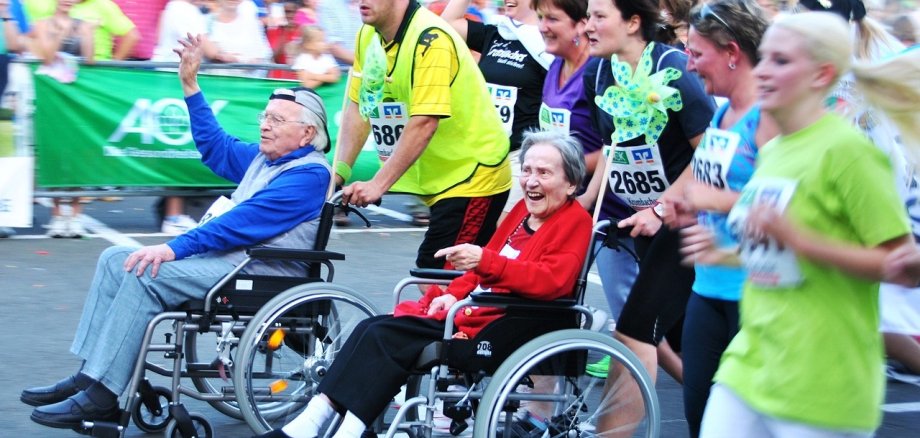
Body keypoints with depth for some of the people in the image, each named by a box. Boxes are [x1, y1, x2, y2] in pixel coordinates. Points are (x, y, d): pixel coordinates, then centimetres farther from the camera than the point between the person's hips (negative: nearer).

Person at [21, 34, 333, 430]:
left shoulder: (309, 174, -13)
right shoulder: (264, 158, 18)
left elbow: (245, 221, -22)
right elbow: (216, 146, 33)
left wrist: (174, 248, -25)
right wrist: (190, 84, 26)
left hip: (261, 273, -11)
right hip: (229, 256, 11)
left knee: (147, 273, -26)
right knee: (116, 259, 2)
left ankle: (101, 397, -27)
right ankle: (88, 376, -6)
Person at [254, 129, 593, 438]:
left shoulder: (574, 221, -7)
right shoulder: (523, 210, 20)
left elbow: (552, 281, -23)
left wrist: (485, 261, -33)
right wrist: (454, 294, 4)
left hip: (498, 325, -9)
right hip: (471, 307, 9)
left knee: (387, 336, -20)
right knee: (371, 328, -7)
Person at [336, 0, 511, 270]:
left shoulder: (430, 38, -22)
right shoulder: (368, 36, 4)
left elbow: (424, 123, -28)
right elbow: (358, 108, 8)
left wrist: (378, 184, -29)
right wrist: (338, 172, -2)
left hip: (473, 177, -9)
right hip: (438, 181, 9)